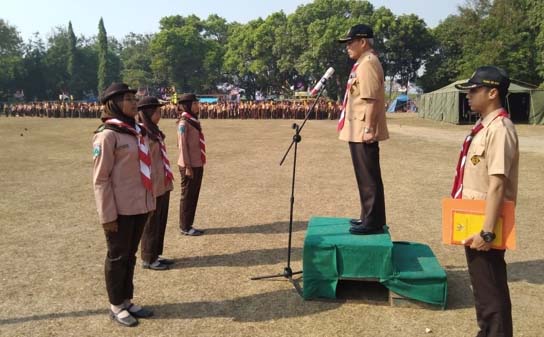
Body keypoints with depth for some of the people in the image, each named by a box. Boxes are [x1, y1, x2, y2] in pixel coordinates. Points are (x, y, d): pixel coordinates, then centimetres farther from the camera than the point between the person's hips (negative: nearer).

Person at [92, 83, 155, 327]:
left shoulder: (137, 132, 9)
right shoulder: (107, 135, -13)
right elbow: (100, 178, -14)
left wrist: (149, 202, 14)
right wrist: (107, 215, -15)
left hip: (140, 206, 7)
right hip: (120, 210, -7)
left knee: (130, 256, 18)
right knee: (118, 257, 9)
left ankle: (127, 301, 33)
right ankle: (116, 306, 25)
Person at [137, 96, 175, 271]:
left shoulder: (154, 131, 11)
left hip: (163, 185, 9)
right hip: (153, 187, -9)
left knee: (161, 222, 17)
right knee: (152, 224, 4)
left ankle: (155, 255, 29)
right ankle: (148, 259, 18)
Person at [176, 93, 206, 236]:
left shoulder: (194, 120, 12)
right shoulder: (184, 122, -13)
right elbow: (182, 145, -16)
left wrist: (200, 163, 15)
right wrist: (187, 166, -18)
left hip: (197, 164, 8)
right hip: (190, 165, -8)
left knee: (194, 195, 14)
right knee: (187, 196, 1)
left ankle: (188, 225, 24)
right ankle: (185, 227, 12)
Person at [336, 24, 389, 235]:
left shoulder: (368, 63, -13)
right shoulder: (362, 63, 19)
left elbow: (371, 99, -21)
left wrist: (369, 129, -24)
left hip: (363, 132, -11)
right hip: (357, 131, 11)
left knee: (369, 178, -5)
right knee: (364, 177, 16)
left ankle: (374, 222, 2)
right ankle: (368, 217, 26)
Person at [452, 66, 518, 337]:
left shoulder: (500, 129, -19)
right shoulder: (484, 126, 10)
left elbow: (498, 184, -24)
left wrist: (487, 232, -25)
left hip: (484, 225, -10)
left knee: (491, 289, 3)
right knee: (482, 286, 21)